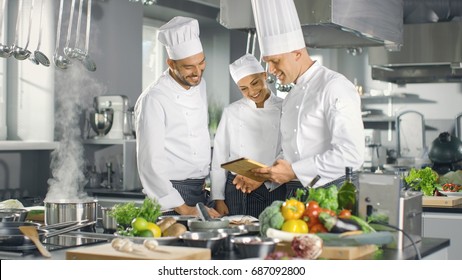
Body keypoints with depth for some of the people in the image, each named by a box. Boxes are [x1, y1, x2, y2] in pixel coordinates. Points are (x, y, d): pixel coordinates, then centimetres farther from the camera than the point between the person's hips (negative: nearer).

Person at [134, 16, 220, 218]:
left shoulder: (199, 84, 7)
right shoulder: (153, 99, -17)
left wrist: (203, 180, 14)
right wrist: (182, 208, -20)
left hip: (201, 192, 7)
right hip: (170, 193, -7)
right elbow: (151, 163, -20)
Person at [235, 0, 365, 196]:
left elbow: (351, 154, -18)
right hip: (294, 195, 7)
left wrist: (294, 171, -17)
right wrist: (264, 174, 7)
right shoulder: (291, 98, 18)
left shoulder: (335, 87, -9)